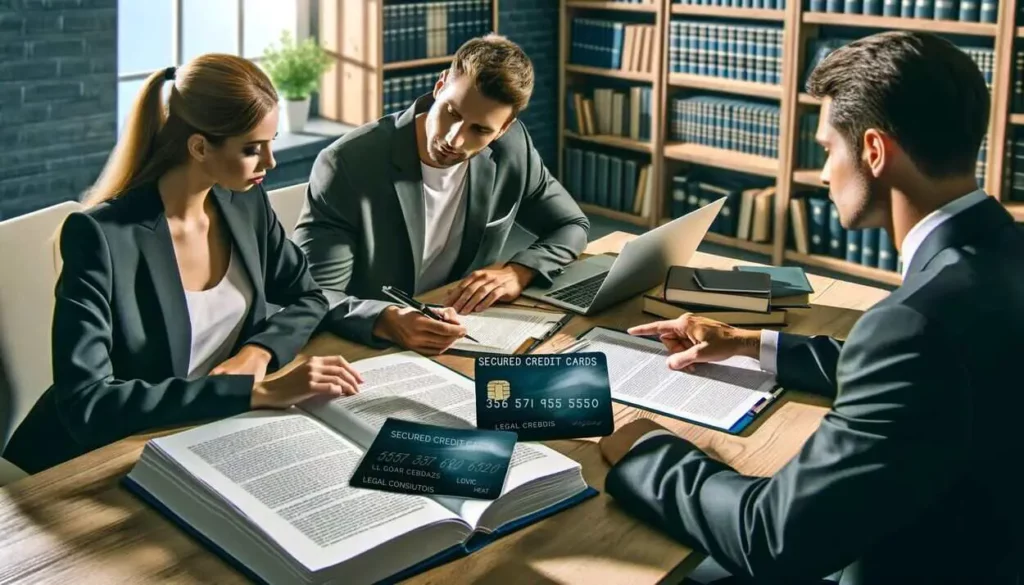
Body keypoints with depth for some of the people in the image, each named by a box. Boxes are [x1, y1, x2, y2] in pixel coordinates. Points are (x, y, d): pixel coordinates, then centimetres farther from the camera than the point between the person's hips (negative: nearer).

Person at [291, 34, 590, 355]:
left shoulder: (511, 149, -5)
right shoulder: (347, 165, -19)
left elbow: (572, 226, 9)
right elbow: (312, 297, -20)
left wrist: (518, 271, -11)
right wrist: (388, 322, -39)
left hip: (463, 342, 3)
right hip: (365, 349, -2)